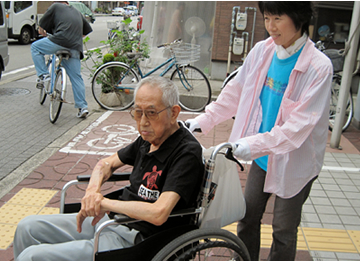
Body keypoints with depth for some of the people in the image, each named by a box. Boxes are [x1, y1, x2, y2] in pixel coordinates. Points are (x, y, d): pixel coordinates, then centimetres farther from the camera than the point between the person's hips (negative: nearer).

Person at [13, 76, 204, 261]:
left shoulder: (186, 153, -22)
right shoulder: (149, 138, 5)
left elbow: (158, 214, -33)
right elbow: (107, 163, 19)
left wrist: (105, 202, -19)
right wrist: (92, 191, -4)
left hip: (134, 239, -8)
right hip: (113, 219, 9)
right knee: (28, 227, 10)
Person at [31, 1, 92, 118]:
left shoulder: (56, 6, 15)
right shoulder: (77, 13, 30)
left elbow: (41, 26, 14)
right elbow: (87, 30, 35)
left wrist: (43, 32, 36)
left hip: (60, 40, -5)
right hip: (75, 48, 5)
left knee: (35, 47, 17)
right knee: (76, 77, 9)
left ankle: (43, 75, 6)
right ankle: (82, 107, 6)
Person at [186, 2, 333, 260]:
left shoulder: (319, 66, -22)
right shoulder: (262, 51, -5)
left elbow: (301, 123, -27)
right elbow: (235, 92, 5)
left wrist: (257, 144, -35)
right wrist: (204, 120, 1)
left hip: (295, 161, -5)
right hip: (263, 155, 5)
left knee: (284, 229, 11)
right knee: (248, 215, 19)